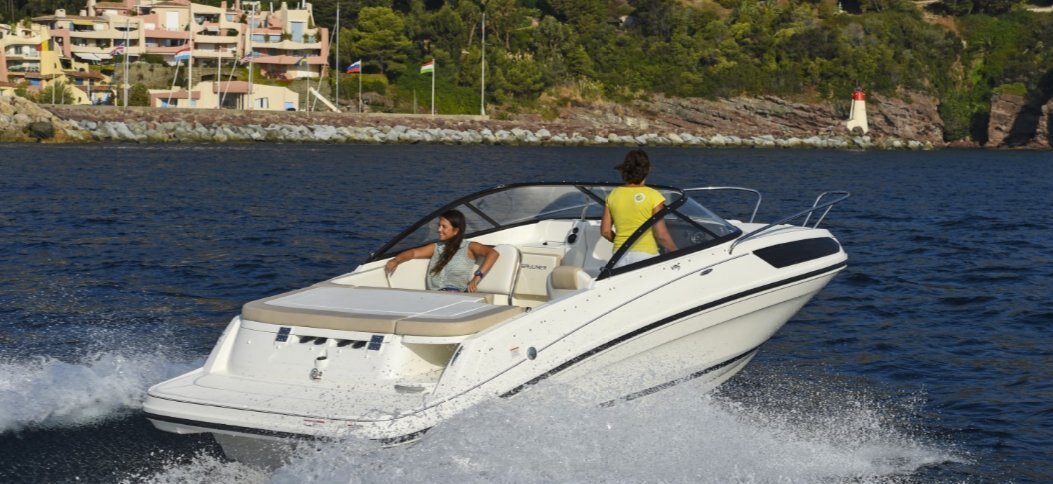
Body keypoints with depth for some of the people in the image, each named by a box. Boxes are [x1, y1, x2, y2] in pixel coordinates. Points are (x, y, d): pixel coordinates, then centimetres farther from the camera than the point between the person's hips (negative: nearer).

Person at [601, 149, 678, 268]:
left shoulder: (613, 195, 5)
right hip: (646, 255, -4)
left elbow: (605, 231, 8)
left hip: (620, 255, 4)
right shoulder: (653, 196, -7)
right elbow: (661, 235, -9)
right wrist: (676, 252, 5)